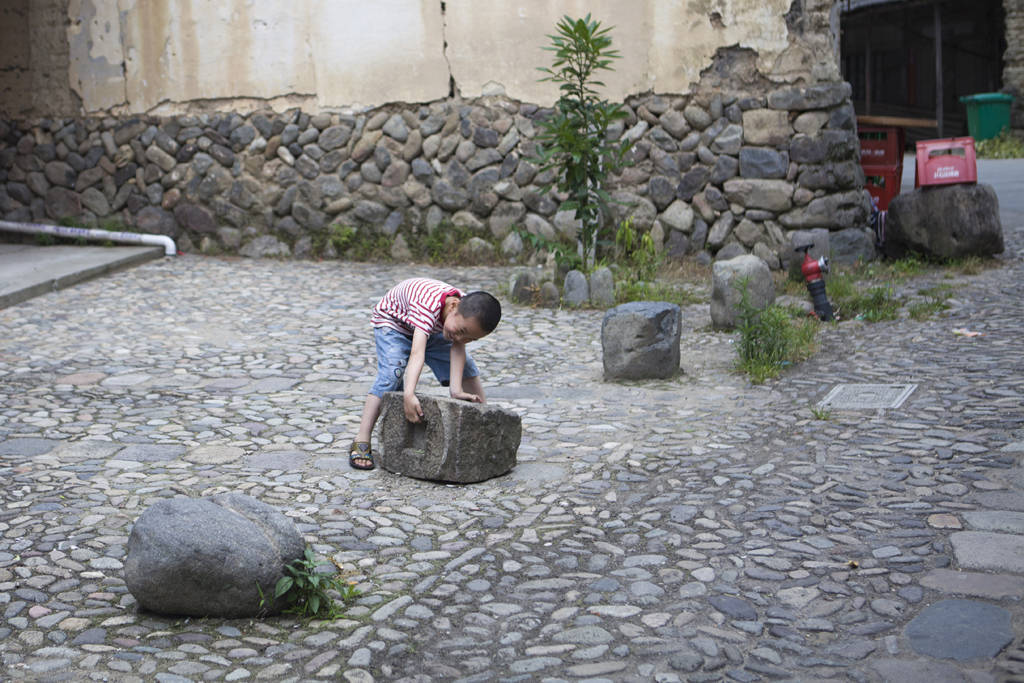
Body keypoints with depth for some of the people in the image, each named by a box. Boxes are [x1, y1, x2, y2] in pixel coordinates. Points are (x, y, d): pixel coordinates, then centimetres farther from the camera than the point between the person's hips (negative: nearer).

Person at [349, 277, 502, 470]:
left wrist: (456, 389, -44)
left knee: (466, 368, 0)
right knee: (391, 376, -26)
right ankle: (361, 441, -24)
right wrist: (408, 394, -65)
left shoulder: (468, 313, -27)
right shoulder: (429, 303, -46)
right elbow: (417, 352, -55)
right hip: (392, 321, -6)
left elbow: (458, 349, -30)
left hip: (431, 329, 6)